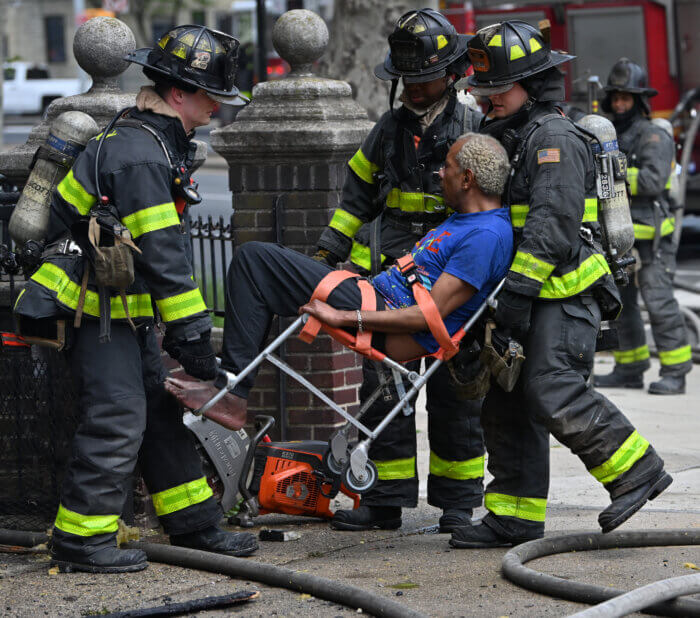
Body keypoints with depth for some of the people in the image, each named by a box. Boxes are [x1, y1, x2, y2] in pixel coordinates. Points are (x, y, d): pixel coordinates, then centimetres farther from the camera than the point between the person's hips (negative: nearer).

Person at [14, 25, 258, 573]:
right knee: (117, 420, -10)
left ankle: (194, 524, 19)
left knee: (162, 412, 12)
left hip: (129, 311, 10)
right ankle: (81, 539, -5)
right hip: (97, 309, -10)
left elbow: (168, 245, 18)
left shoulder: (161, 142, 12)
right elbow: (162, 253, -24)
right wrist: (190, 332, -21)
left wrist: (187, 325, 19)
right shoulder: (137, 155, -22)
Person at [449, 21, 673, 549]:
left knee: (552, 391, -22)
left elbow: (553, 224, -22)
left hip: (566, 293, -10)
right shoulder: (508, 136, 21)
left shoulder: (555, 138, -11)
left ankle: (636, 470, -14)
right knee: (505, 401, 7)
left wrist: (517, 288, -26)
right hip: (532, 295, 10)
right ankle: (515, 516, 11)